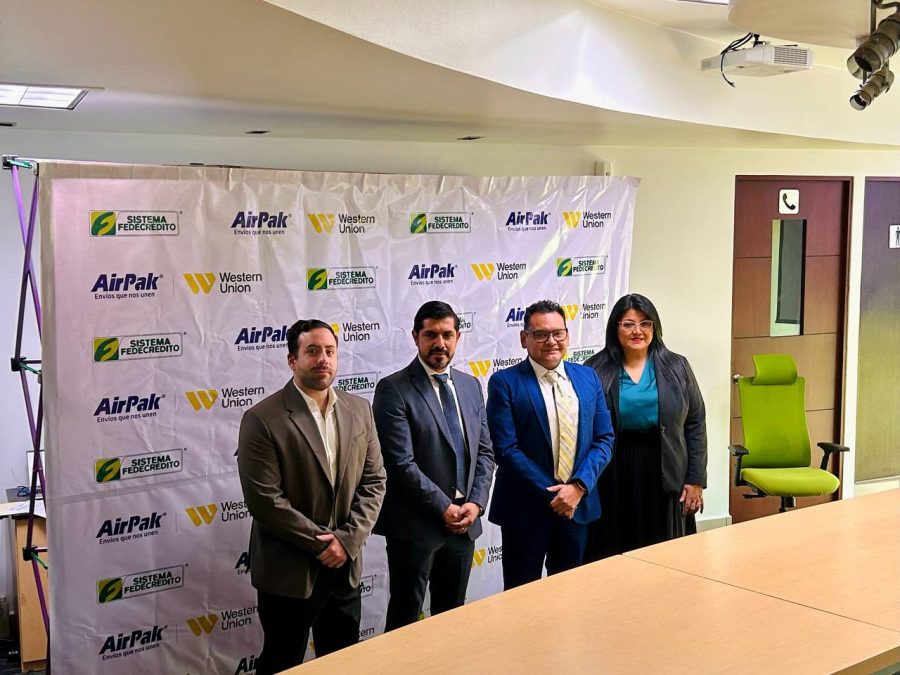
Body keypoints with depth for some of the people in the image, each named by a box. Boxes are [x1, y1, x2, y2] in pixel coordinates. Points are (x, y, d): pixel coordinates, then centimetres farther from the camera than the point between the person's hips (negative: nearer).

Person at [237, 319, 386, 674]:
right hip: (288, 572, -5)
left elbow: (373, 481, 4)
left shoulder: (359, 410, 4)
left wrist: (347, 540, -9)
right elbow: (265, 500, -18)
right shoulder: (262, 419, -13)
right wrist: (322, 543, -16)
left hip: (345, 567, 5)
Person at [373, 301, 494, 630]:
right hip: (415, 526, -6)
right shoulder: (393, 390, -11)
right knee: (405, 617, 6)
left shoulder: (470, 386, 9)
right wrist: (445, 508, -15)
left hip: (464, 522, 6)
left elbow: (484, 451, 10)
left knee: (453, 613, 18)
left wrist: (476, 503, -4)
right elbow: (401, 463, -17)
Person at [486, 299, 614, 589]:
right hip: (526, 509, -4)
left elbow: (604, 439, 4)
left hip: (579, 504, 4)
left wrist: (578, 486, -11)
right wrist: (552, 494, -14)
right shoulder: (505, 383, -8)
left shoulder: (588, 378, 6)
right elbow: (506, 449, -13)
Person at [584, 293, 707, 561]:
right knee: (614, 558, 4)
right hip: (612, 482, -1)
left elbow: (696, 425, 5)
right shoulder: (595, 370, -1)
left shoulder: (676, 368, 5)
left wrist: (696, 480, 0)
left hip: (664, 479, 2)